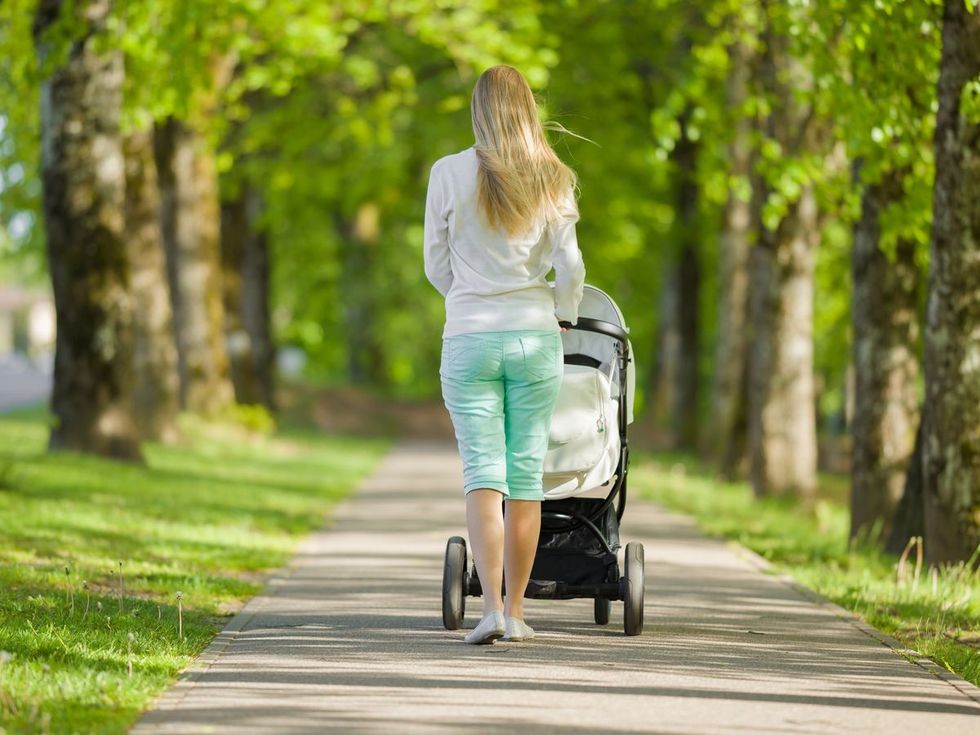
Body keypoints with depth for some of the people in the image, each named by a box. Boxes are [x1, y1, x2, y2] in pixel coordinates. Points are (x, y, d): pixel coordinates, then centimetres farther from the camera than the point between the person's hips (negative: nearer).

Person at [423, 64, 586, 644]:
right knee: (527, 473, 7)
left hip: (469, 336, -1)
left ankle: (492, 607, -16)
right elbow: (570, 265, -3)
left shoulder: (450, 173, -2)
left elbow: (435, 264, 4)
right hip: (535, 335, 1)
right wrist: (564, 315, 17)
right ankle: (516, 612, 11)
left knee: (482, 472, -2)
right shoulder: (552, 178, 0)